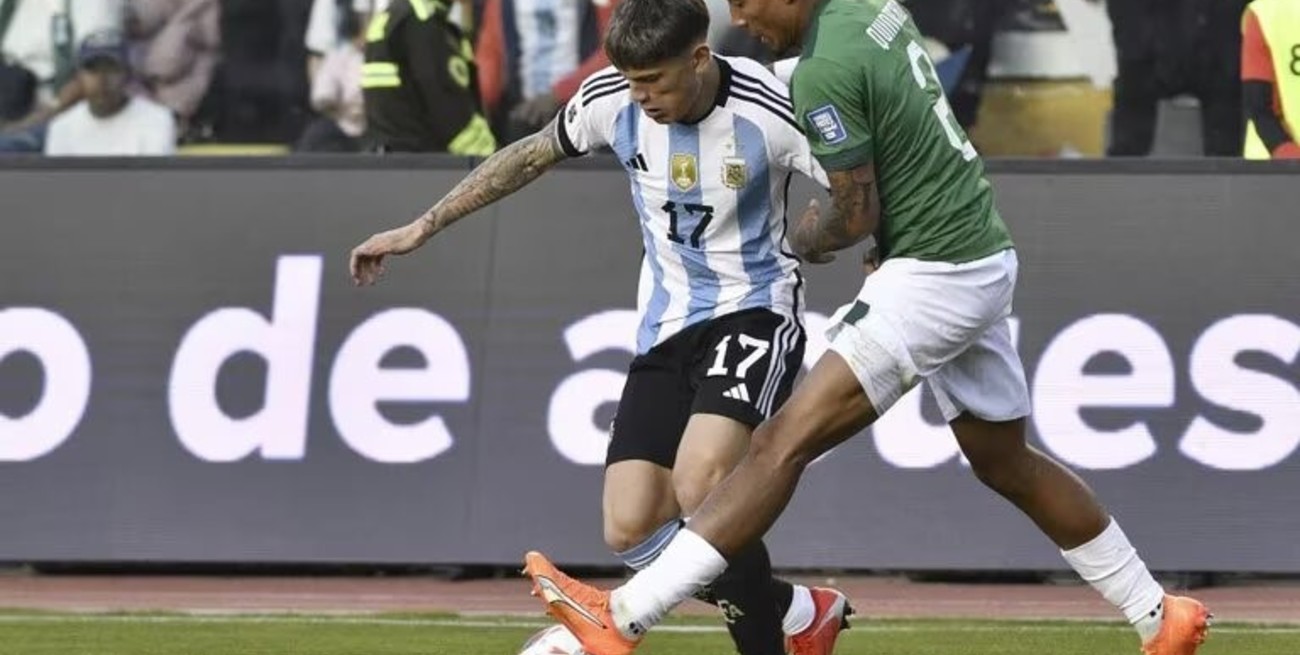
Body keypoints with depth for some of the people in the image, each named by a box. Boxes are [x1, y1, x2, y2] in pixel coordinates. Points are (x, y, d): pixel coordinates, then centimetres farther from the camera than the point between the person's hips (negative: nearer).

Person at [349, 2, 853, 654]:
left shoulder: (770, 111, -20)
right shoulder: (610, 99, -6)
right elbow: (530, 156, 12)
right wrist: (423, 227, 15)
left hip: (752, 312, -5)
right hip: (664, 329, 5)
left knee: (699, 486, -30)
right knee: (630, 530, -6)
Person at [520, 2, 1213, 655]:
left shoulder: (823, 72, -20)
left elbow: (857, 216, -16)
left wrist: (807, 240, 5)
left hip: (933, 278, -10)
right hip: (985, 260, 10)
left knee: (781, 444, -14)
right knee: (1005, 462, 22)